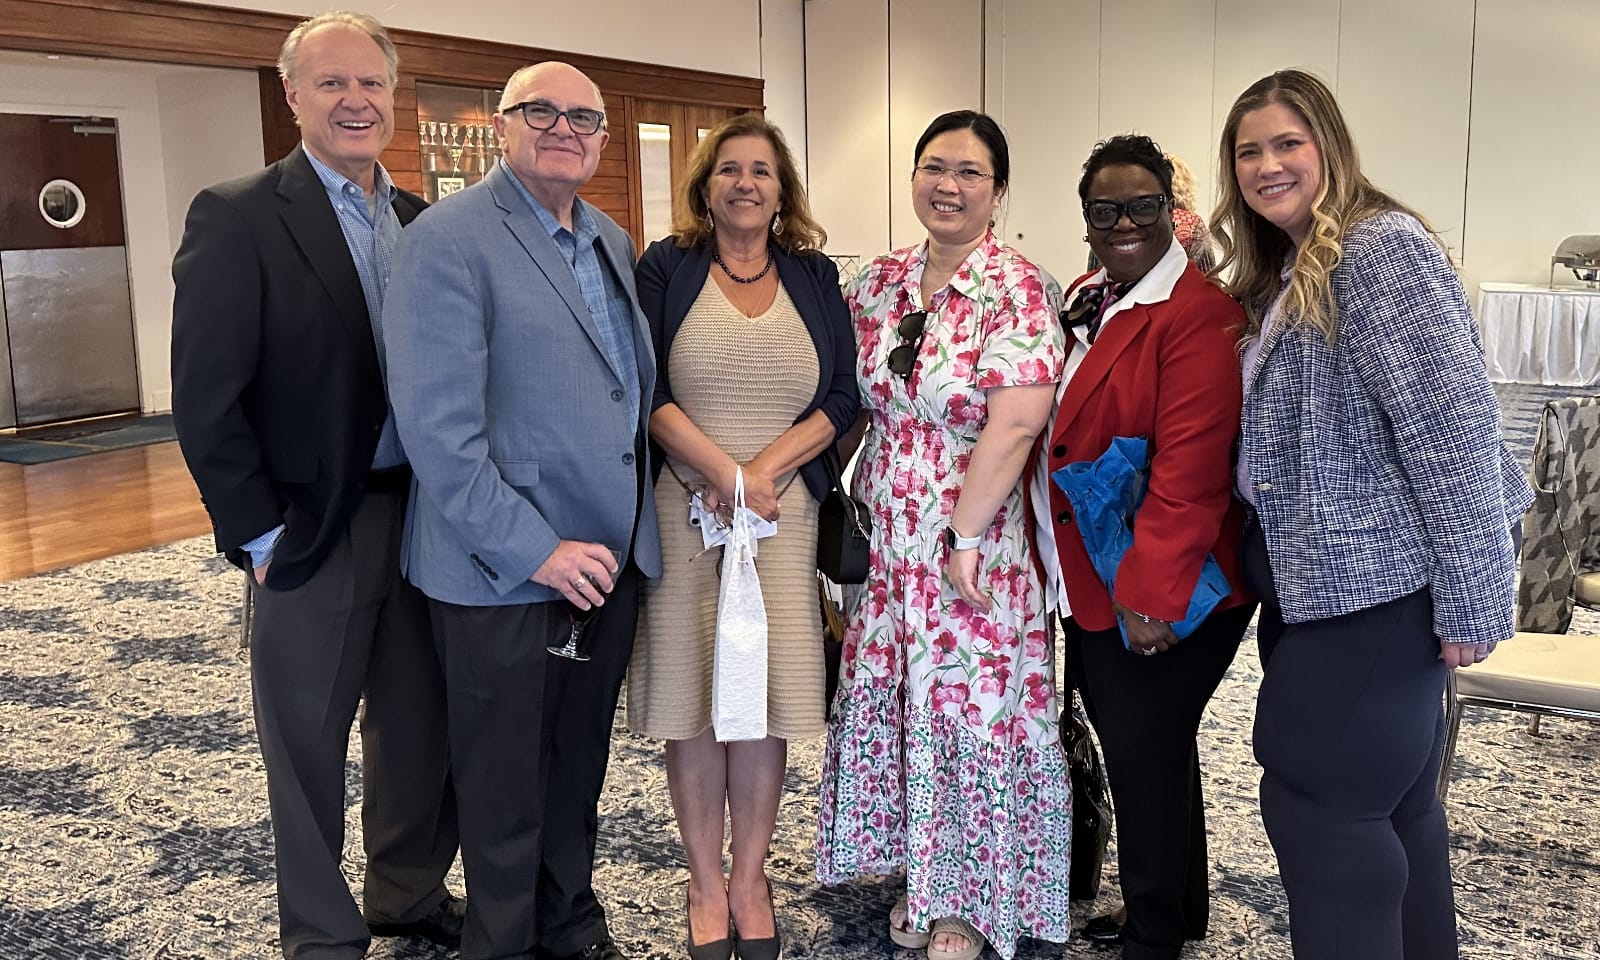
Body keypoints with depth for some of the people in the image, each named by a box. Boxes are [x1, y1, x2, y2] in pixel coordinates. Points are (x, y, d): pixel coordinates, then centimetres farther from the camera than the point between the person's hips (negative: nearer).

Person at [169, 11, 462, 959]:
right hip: (313, 530, -5)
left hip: (425, 517, 5)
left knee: (424, 726, 17)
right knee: (311, 747, 10)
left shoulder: (422, 220, 7)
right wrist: (259, 535, -11)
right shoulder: (238, 216, -9)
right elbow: (205, 401, -12)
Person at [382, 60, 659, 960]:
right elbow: (438, 428, -19)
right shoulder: (449, 240, -12)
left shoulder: (613, 243, 12)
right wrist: (534, 550, -21)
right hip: (504, 573, -6)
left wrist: (635, 522, 8)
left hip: (611, 555, 7)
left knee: (580, 766, 20)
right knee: (507, 784, 10)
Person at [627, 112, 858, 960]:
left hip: (783, 510, 2)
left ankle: (750, 879, 18)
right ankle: (705, 883, 17)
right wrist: (725, 472, -14)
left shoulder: (814, 278, 11)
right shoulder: (666, 269, 4)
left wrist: (765, 467, -11)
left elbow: (843, 398, 4)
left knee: (767, 695, 2)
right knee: (693, 693, 3)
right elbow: (647, 390, -5)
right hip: (682, 508, -1)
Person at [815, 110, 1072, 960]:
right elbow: (854, 400, 12)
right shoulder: (880, 283, 6)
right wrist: (845, 502, 3)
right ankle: (923, 876, 32)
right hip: (888, 540, 6)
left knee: (970, 706, 4)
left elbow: (1015, 421, -20)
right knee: (891, 699, 12)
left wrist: (962, 538, -21)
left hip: (977, 540, -5)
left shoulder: (1018, 292, -12)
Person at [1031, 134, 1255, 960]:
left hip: (1155, 601, -9)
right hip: (1085, 590, 9)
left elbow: (1190, 467, -23)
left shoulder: (1198, 314, -17)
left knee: (1146, 760, 3)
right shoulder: (1084, 301, 11)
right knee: (1142, 753, 20)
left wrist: (1150, 593, -24)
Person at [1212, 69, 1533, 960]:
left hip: (1378, 587, -9)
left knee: (1318, 805, -3)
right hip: (1322, 583, 9)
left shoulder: (1383, 249, -15)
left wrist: (1470, 604, -22)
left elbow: (1452, 430, -21)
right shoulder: (1286, 274, 15)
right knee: (1394, 803, 19)